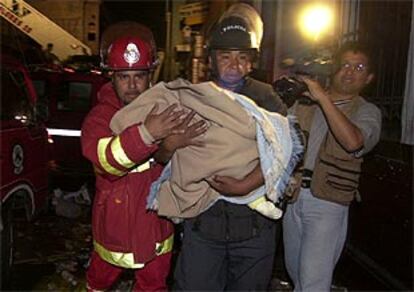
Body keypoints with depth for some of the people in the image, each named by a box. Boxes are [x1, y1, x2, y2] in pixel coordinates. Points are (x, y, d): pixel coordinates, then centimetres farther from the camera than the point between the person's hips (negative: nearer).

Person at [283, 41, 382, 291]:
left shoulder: (367, 112, -1)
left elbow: (353, 141, -23)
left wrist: (323, 98, -23)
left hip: (327, 204, -4)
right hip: (292, 195, 4)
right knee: (294, 269, 17)